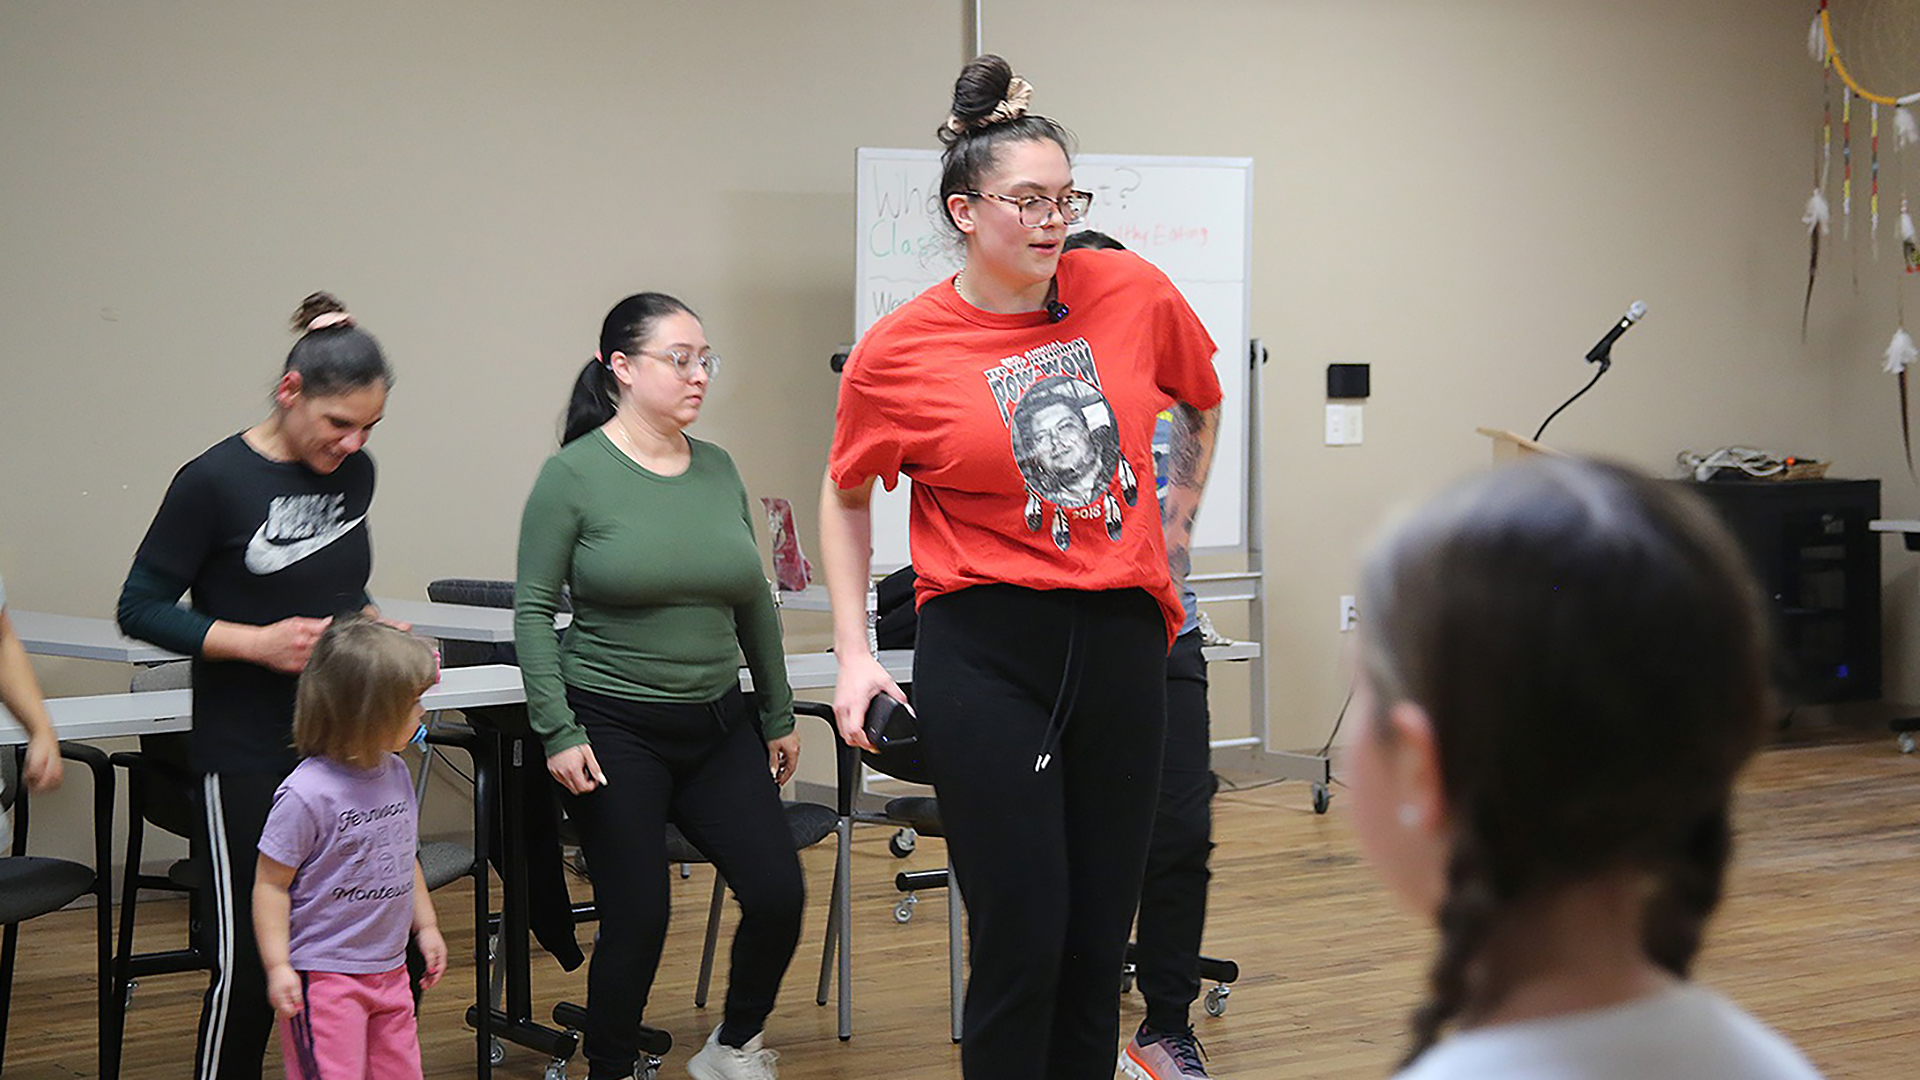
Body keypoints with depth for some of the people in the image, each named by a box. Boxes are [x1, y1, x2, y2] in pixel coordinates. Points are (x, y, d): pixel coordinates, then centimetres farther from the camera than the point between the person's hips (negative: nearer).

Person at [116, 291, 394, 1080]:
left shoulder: (354, 474, 5)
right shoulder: (215, 482, -13)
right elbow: (141, 608, -9)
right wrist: (256, 643, -19)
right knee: (248, 962, -1)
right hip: (247, 754, -6)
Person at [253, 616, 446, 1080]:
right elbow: (270, 884, -15)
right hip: (322, 974, -8)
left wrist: (426, 926, 21)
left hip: (389, 968, 8)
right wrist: (278, 967, -18)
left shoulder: (396, 774, 5)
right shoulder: (307, 794, -20)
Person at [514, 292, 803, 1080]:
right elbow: (533, 610, -7)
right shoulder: (574, 474, -8)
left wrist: (778, 714, 17)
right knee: (637, 920, -2)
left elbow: (753, 602, 15)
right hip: (616, 732, -5)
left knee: (779, 896, -2)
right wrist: (558, 733, -13)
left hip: (718, 727, 5)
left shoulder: (717, 469, 7)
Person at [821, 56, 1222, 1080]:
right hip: (986, 648, -3)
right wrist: (853, 652, 4)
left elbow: (1199, 388, 23)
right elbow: (847, 495, 10)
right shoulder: (899, 352, -5)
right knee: (1022, 939, -4)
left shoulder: (1132, 293, 0)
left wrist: (1188, 488, 32)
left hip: (1121, 637, 3)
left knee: (1098, 937, 9)